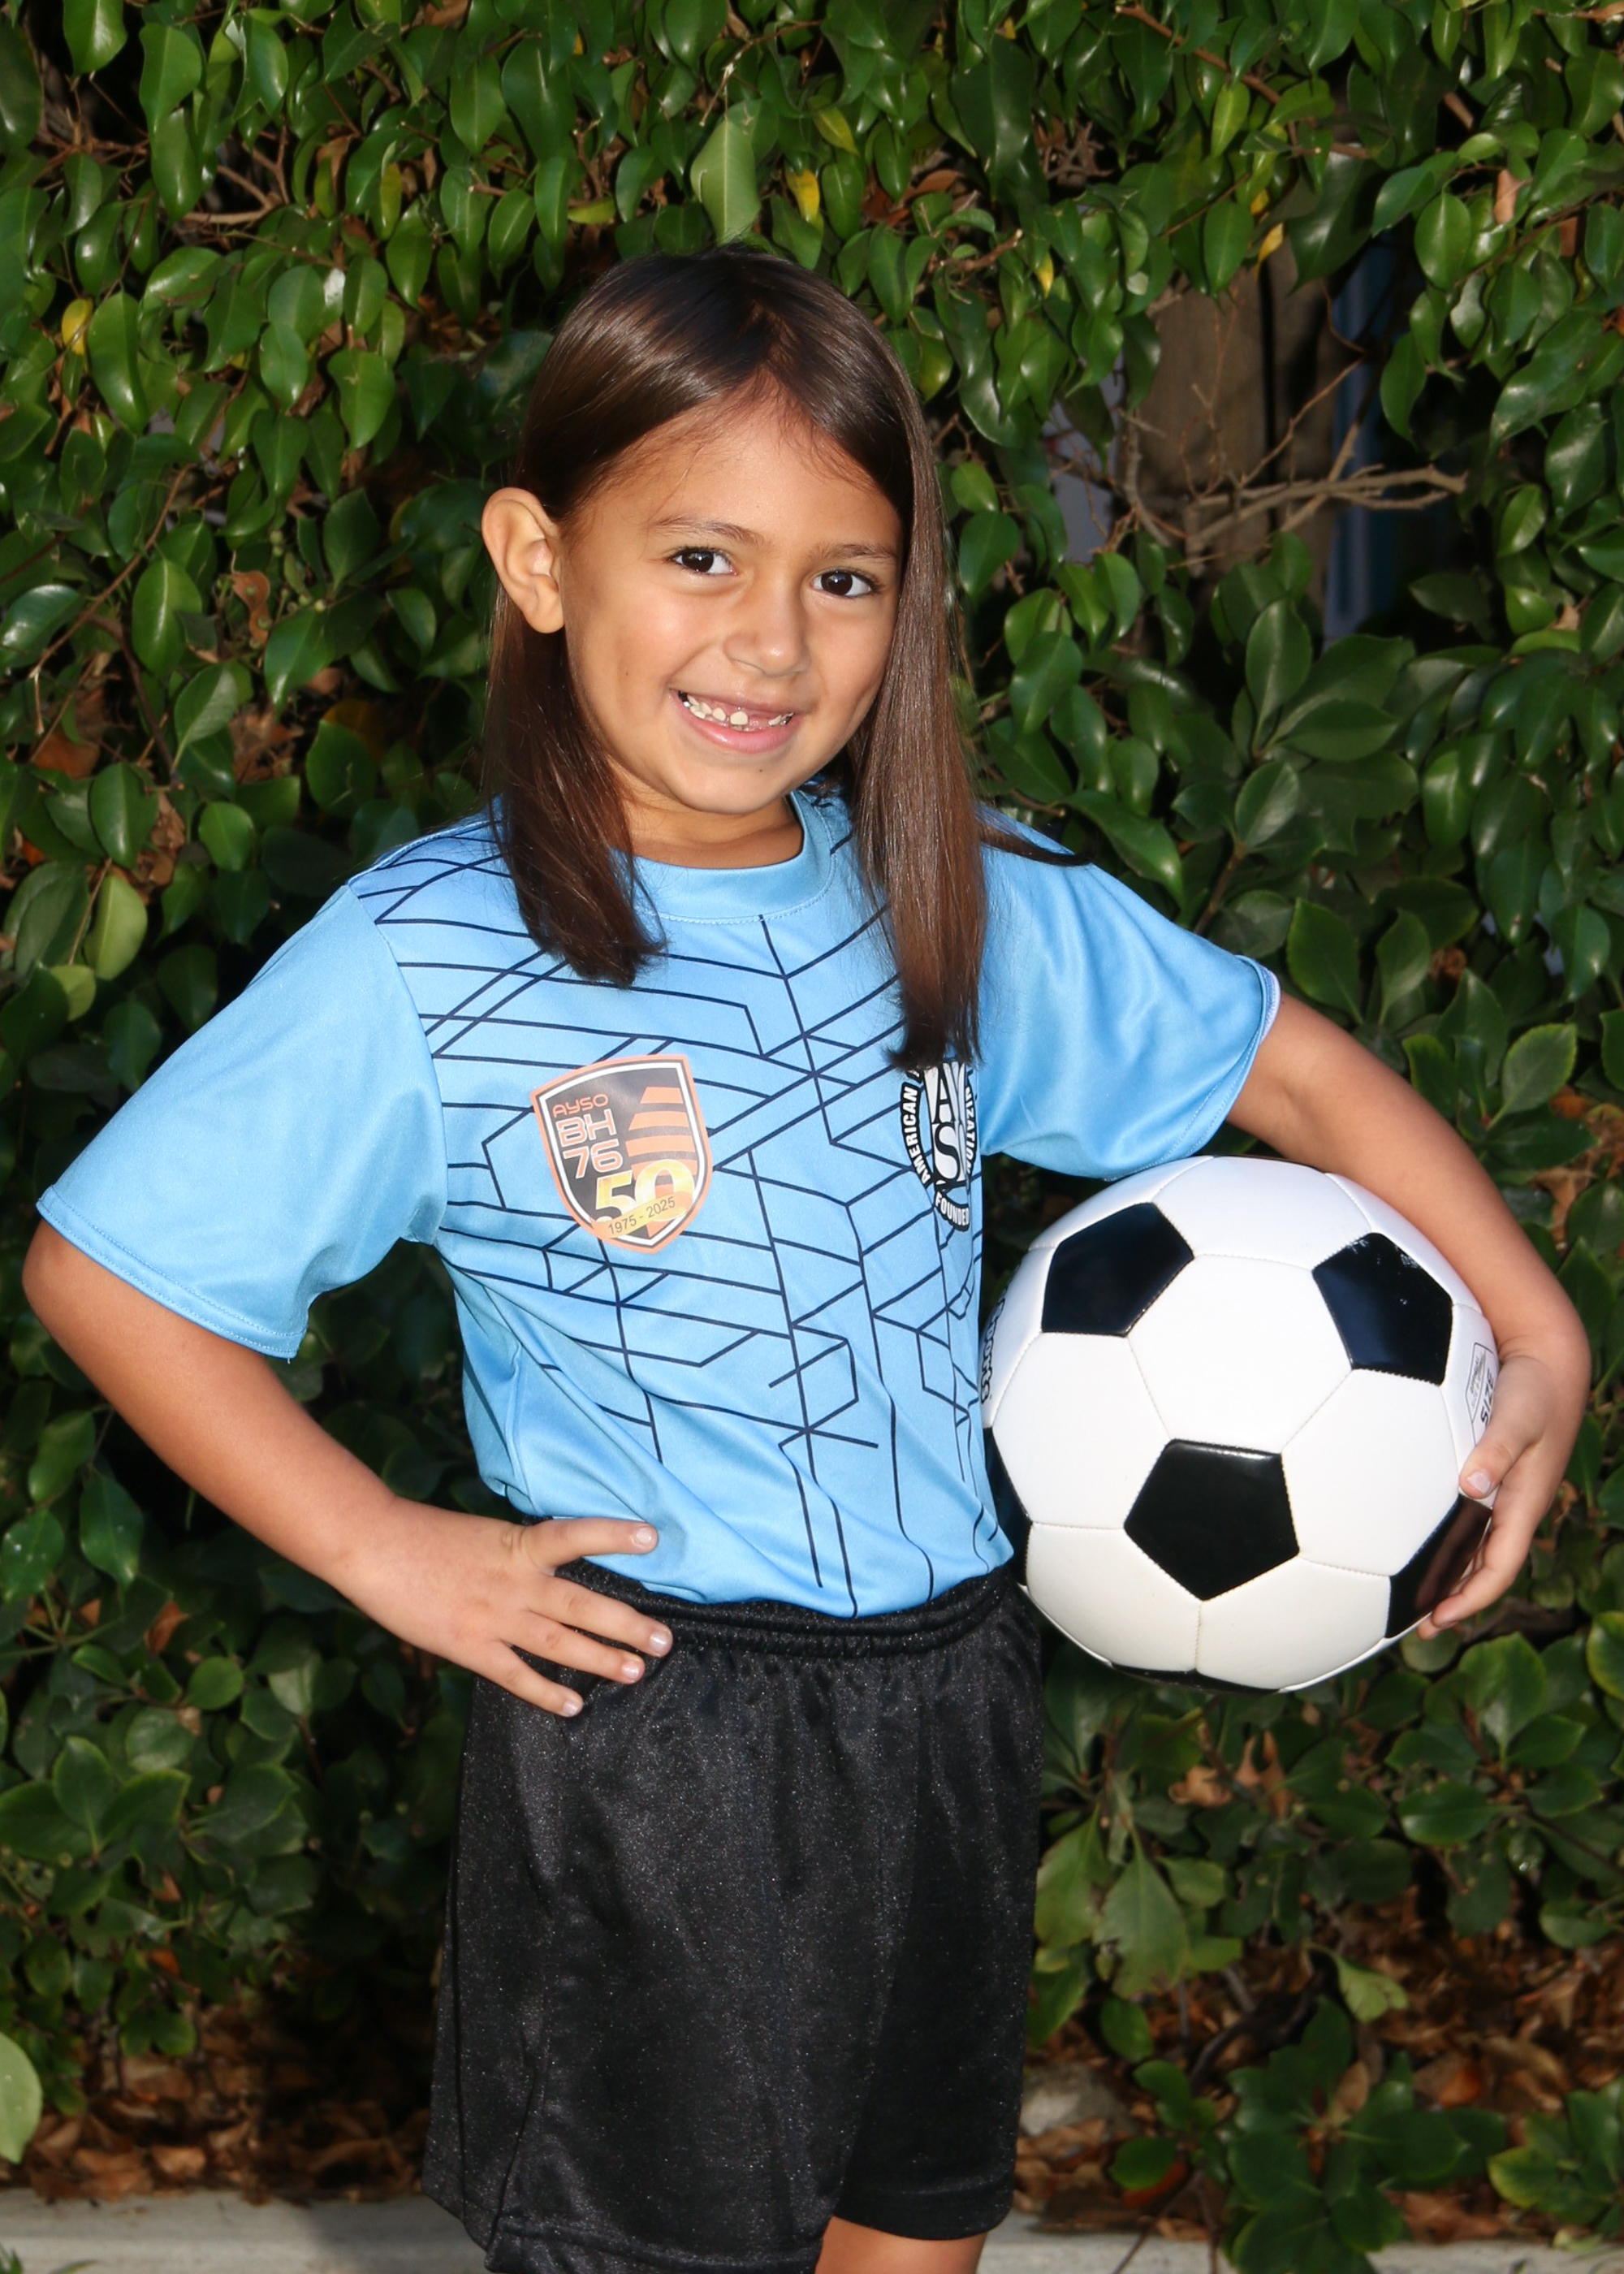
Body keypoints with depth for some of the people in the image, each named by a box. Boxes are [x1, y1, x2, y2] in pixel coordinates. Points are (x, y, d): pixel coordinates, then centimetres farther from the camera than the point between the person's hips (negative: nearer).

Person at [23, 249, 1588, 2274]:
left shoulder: (971, 910, -1)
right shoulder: (424, 963, -12)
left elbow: (1287, 1071, 9)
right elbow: (101, 1264, -8)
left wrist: (1538, 1346, -1)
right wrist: (382, 1553, -11)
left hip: (946, 1697, 4)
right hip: (640, 1715, -4)